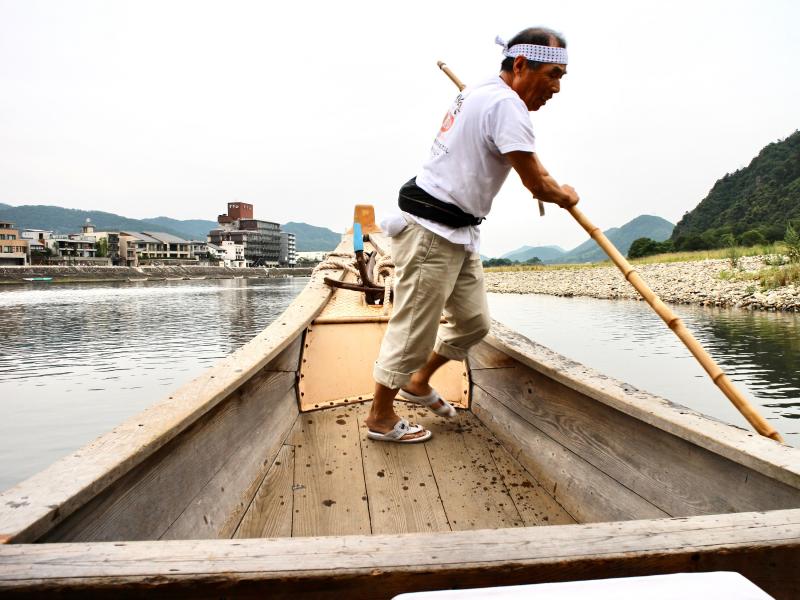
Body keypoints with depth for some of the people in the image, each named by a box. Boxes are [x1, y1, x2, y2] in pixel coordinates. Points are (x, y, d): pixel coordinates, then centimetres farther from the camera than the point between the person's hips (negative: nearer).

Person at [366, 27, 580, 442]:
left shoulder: (481, 92, 19)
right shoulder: (506, 104, -15)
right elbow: (536, 184, -15)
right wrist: (565, 196, 6)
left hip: (459, 234, 10)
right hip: (431, 232, -10)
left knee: (473, 321, 12)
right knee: (414, 328, -2)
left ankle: (418, 382, 31)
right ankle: (380, 416, 14)